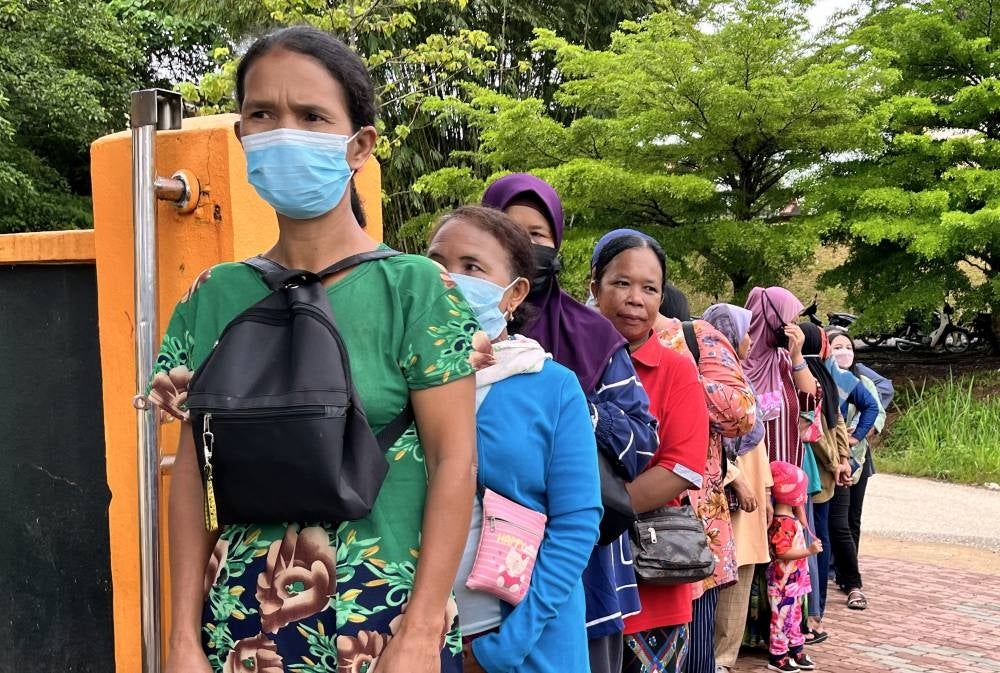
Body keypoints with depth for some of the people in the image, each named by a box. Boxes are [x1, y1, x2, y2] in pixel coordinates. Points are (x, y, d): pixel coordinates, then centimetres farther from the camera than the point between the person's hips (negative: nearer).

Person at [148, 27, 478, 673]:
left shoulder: (415, 287, -8)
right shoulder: (215, 297, 2)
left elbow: (455, 460, -10)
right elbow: (194, 471, 4)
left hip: (384, 618, -3)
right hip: (240, 619, 3)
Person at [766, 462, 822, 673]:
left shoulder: (791, 518, 9)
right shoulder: (782, 523, -23)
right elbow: (782, 552, -28)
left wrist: (800, 511, 17)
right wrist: (809, 551, -28)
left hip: (794, 579, 10)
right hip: (783, 581, -10)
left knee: (794, 616, 17)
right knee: (782, 617, -1)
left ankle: (796, 651, 27)